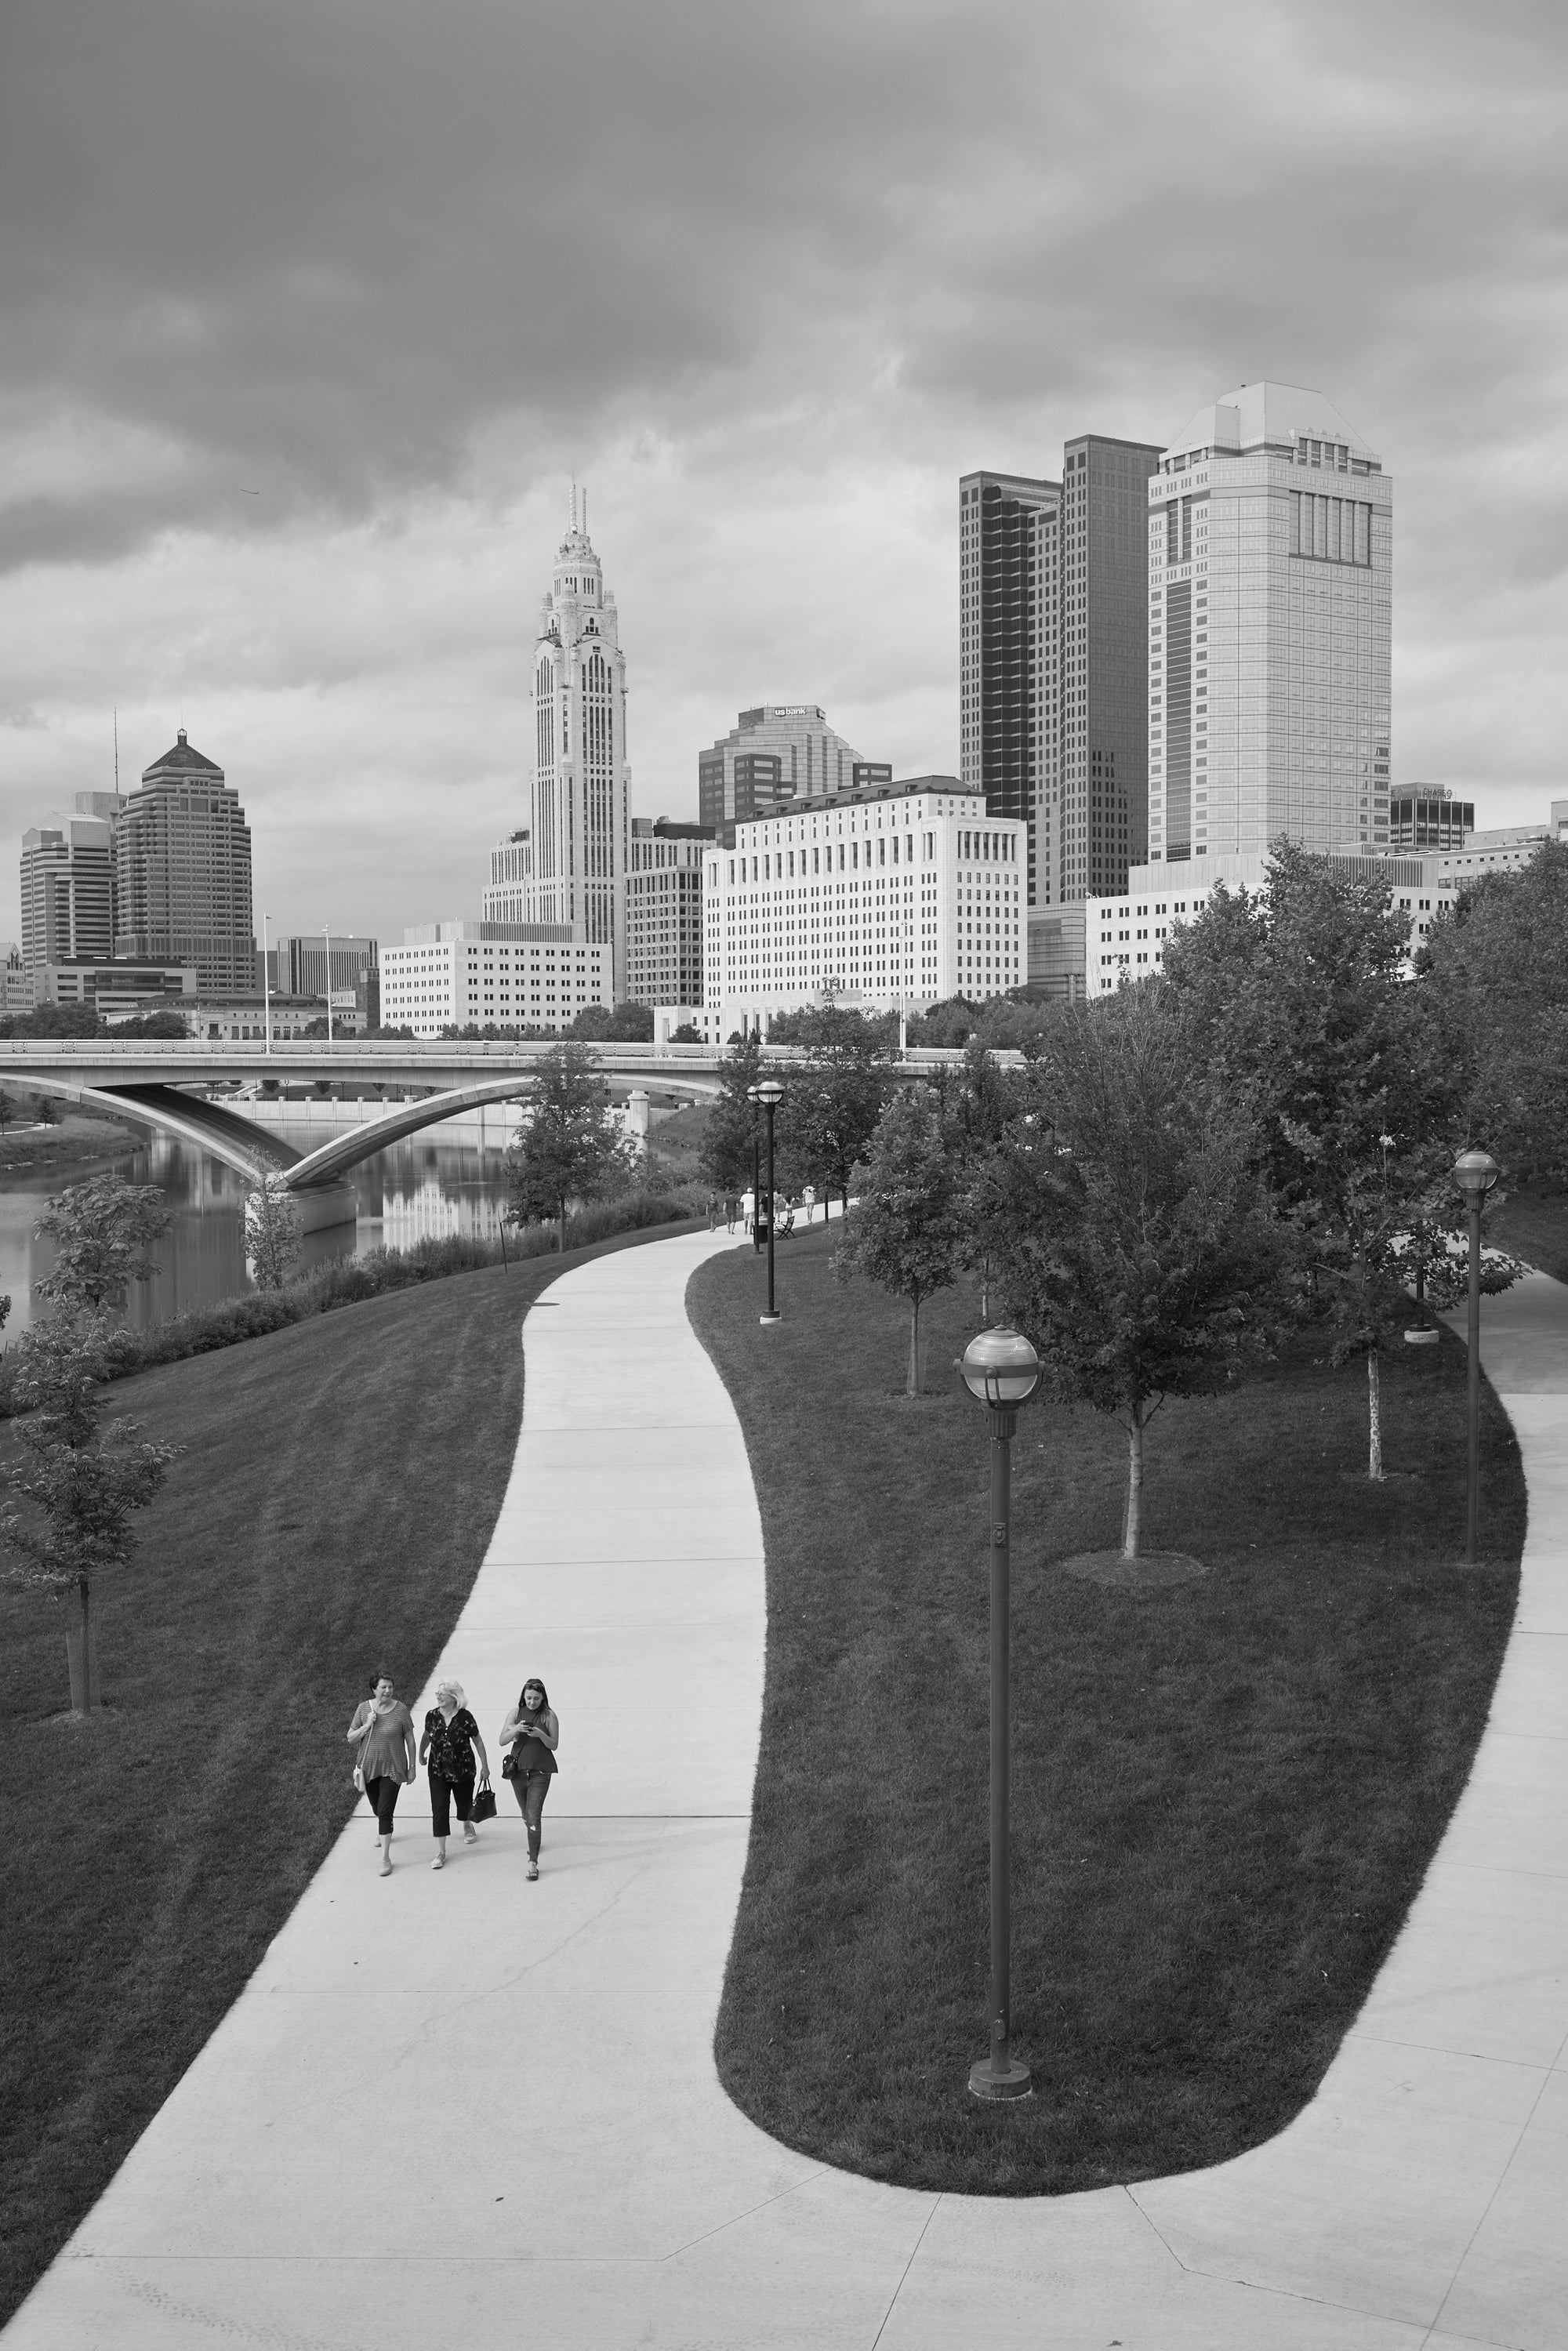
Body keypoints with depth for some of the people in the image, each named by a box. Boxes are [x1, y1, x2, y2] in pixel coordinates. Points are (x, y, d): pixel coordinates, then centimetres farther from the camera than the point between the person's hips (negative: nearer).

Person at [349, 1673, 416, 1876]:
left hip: (392, 1768, -3)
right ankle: (383, 1832, 54)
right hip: (369, 1768, 3)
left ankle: (385, 1858, -5)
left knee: (385, 1811, -11)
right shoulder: (363, 1709, -6)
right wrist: (366, 1726, -19)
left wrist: (412, 1767, -2)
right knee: (377, 1808, 21)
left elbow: (410, 1740, -3)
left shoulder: (401, 1710, -12)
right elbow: (350, 1739, -2)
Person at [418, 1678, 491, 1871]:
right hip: (438, 1771, 1)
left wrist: (485, 1766, -1)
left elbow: (477, 1741, -6)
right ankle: (440, 1852, -4)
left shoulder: (465, 1718, -17)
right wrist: (421, 1755, 21)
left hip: (463, 1770, -1)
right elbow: (427, 1736, 11)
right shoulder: (432, 1716, -8)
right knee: (439, 1808, -7)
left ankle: (468, 1828, 52)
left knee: (464, 1802, 18)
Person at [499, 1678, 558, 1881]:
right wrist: (515, 1730, -21)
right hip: (518, 1769, 4)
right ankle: (535, 1840, 47)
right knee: (526, 1814, 18)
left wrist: (541, 1735, -21)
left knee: (533, 1815, -11)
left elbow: (554, 1745, -3)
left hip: (540, 1771, -4)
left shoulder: (548, 1717, -5)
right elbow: (502, 1741, -2)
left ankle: (533, 1862, -11)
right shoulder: (516, 1712, 0)